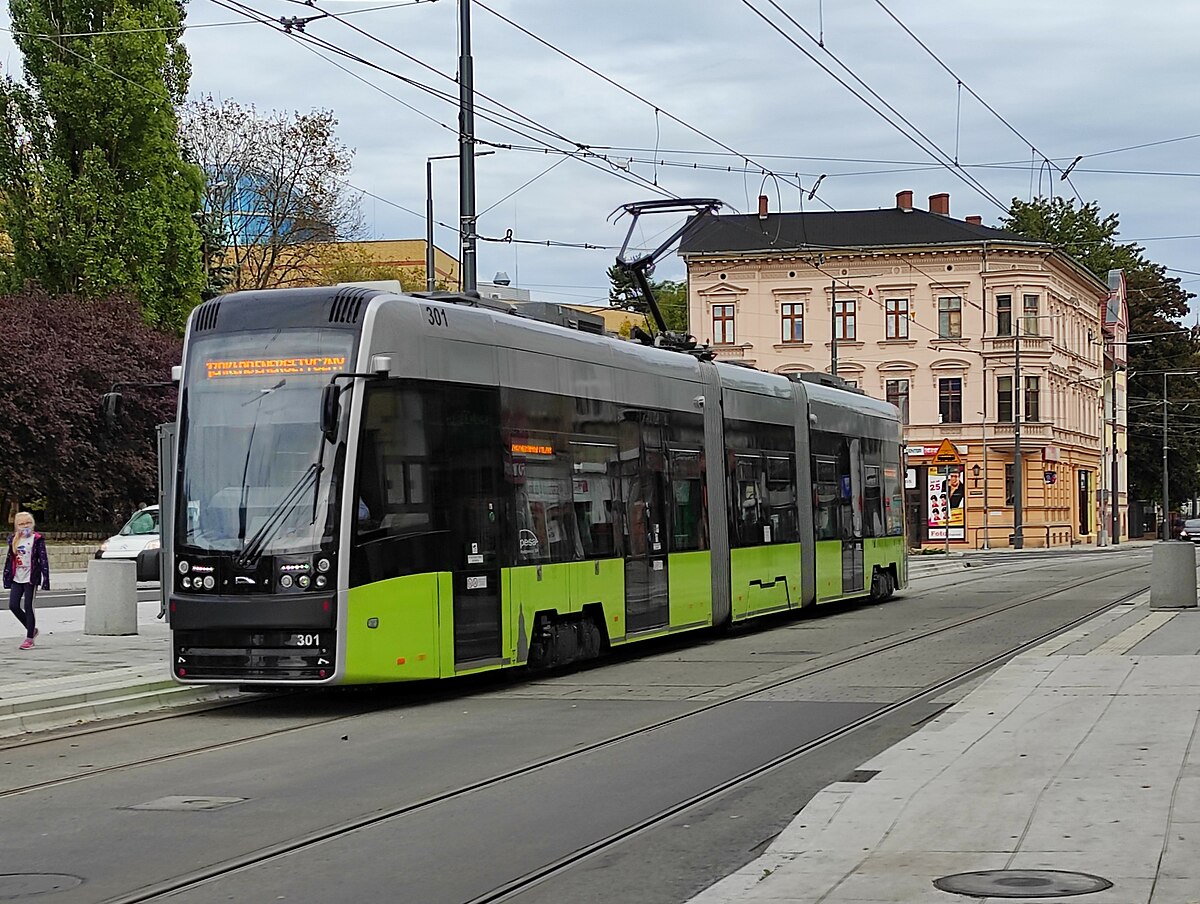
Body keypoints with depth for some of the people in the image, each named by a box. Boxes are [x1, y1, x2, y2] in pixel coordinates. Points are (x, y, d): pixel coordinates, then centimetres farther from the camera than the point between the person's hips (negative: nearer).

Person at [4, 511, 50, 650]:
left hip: (31, 578, -5)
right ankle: (31, 629, 20)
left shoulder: (37, 539, -5)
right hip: (17, 579, 5)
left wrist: (45, 579, -12)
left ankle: (30, 638, 5)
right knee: (13, 605, 0)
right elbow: (9, 559, 14)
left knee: (28, 607, -4)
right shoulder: (13, 540, 9)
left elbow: (43, 560, -7)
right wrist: (7, 578, 11)